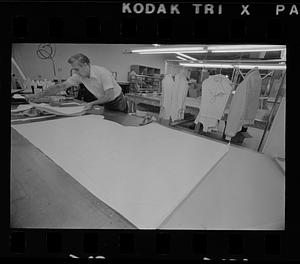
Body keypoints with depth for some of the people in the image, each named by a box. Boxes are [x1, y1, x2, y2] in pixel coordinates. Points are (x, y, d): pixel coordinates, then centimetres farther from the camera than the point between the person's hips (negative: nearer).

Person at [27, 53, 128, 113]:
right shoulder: (79, 75, -7)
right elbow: (61, 86, -6)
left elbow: (110, 96, -31)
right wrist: (39, 95, -9)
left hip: (117, 102, -6)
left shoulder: (102, 73, -28)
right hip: (106, 103, 6)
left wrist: (92, 103, -27)